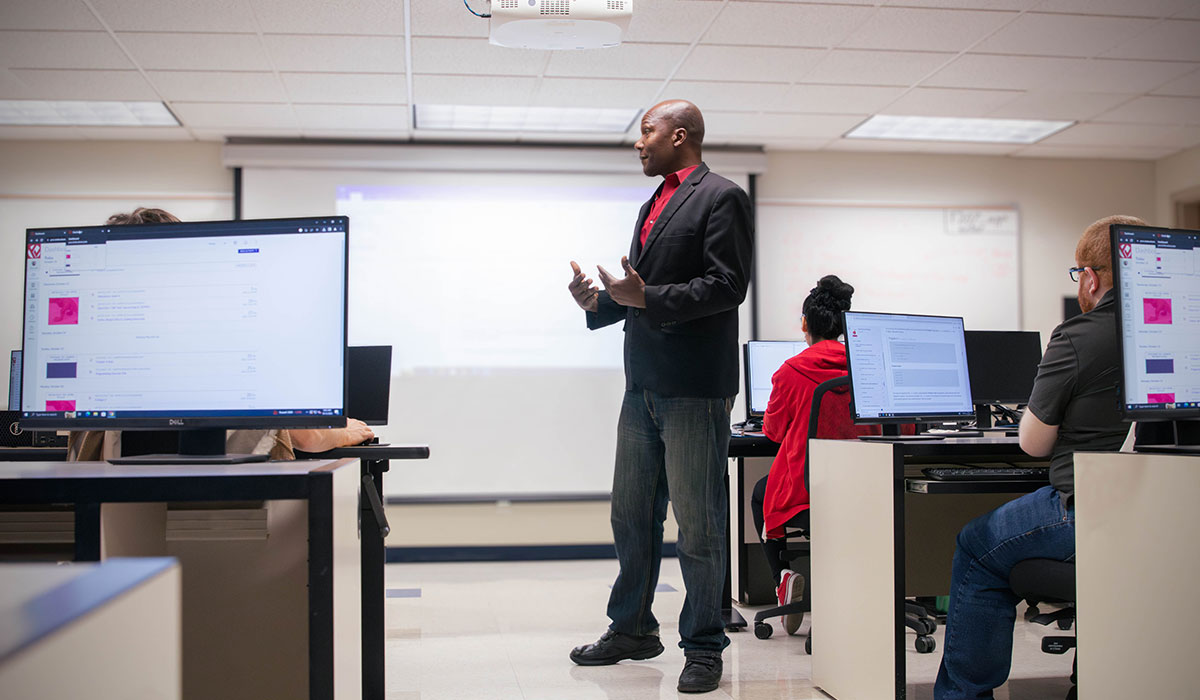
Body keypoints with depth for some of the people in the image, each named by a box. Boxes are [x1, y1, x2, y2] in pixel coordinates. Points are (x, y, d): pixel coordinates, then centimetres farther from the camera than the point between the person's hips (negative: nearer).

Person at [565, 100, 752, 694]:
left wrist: (648, 298, -21)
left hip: (695, 388, -9)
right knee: (630, 515, 15)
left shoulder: (720, 196, -6)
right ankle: (632, 629, 30)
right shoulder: (653, 205, 21)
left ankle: (703, 647, 12)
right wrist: (599, 301, 6)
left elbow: (727, 285, -15)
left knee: (697, 523, 0)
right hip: (644, 385, 9)